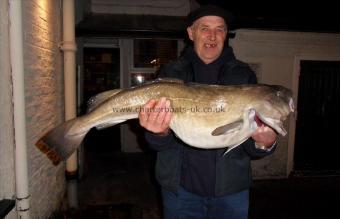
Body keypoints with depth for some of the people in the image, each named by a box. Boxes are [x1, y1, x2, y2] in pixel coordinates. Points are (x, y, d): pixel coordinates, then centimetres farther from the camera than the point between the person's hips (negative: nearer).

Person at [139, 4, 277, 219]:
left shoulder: (243, 74, -3)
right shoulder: (171, 73, -4)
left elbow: (250, 147, -5)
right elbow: (161, 145, -6)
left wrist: (264, 144, -26)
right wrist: (159, 133, -28)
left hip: (231, 187, 1)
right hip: (180, 186, 0)